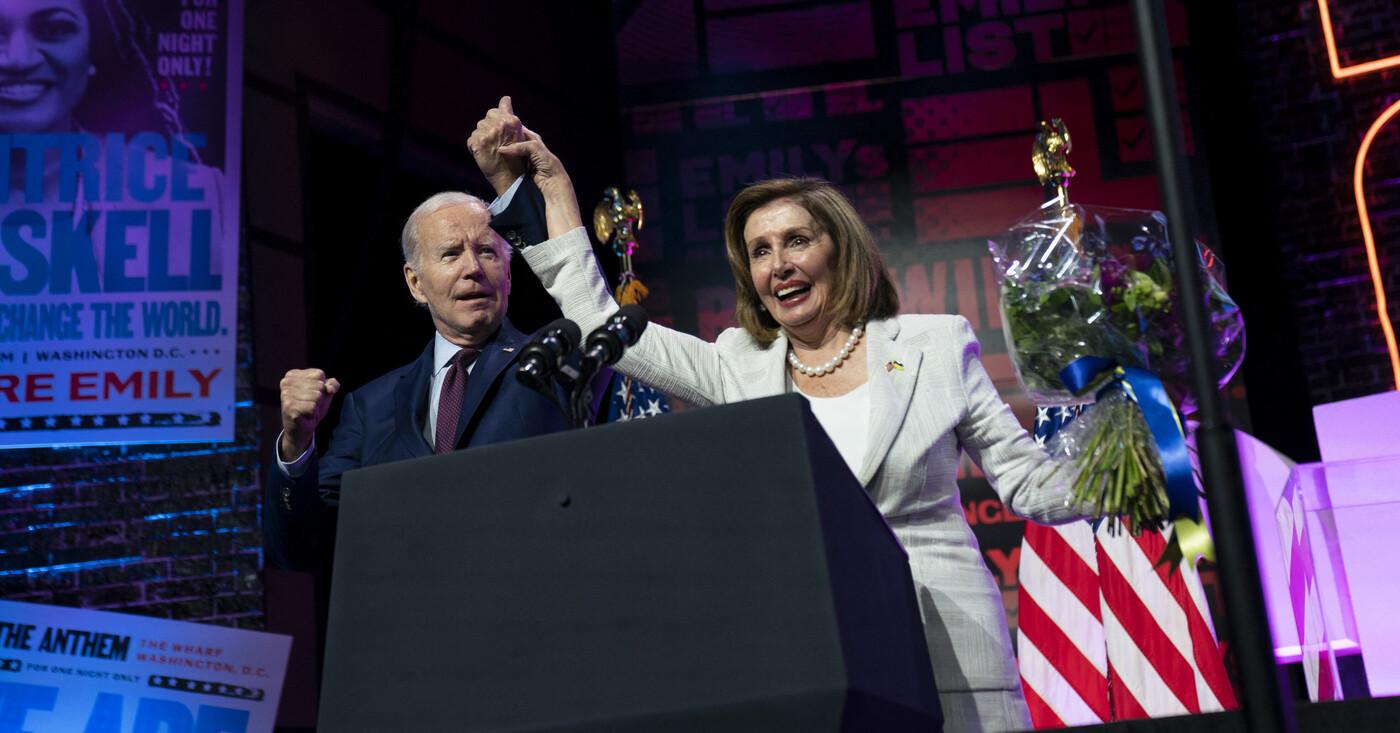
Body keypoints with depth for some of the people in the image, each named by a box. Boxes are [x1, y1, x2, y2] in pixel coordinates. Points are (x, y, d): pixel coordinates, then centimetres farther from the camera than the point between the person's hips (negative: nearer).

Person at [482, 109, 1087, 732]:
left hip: (945, 662, -1)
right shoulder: (738, 369, 10)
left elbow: (1030, 484, 7)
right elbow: (599, 322, 11)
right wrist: (553, 184, 12)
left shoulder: (938, 346, 7)